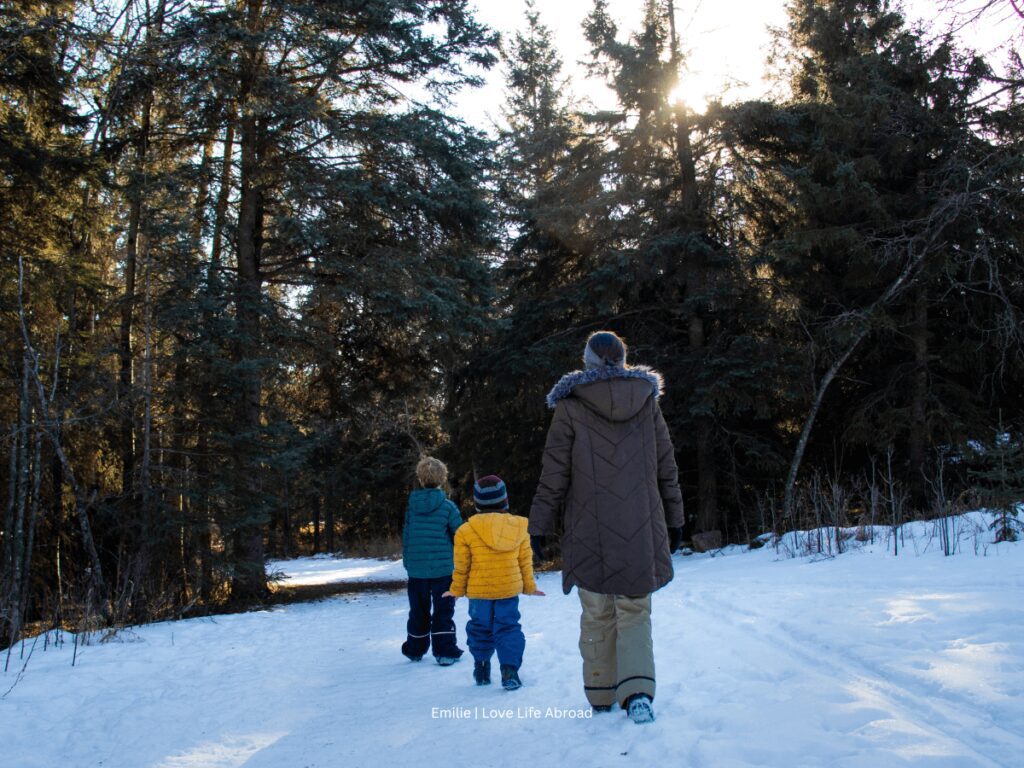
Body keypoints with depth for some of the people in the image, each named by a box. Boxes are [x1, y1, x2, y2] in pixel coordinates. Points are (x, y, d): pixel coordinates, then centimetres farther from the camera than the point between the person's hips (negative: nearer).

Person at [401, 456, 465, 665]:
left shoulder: (411, 504, 0)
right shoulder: (447, 506, -9)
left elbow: (406, 535, 6)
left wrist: (406, 561, 17)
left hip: (416, 568, 3)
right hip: (443, 567, -3)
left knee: (418, 611, 17)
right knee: (443, 610, 6)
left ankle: (415, 650, 28)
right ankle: (445, 652, 4)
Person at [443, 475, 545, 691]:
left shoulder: (466, 530, -10)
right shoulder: (519, 528, -3)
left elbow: (461, 566, -4)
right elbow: (525, 562, 4)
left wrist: (457, 590, 9)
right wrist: (529, 586, 16)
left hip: (478, 591, -1)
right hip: (510, 589, 1)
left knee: (479, 628, 14)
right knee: (508, 627, 8)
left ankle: (482, 671, 24)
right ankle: (510, 671, 0)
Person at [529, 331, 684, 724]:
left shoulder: (571, 407, -3)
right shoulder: (647, 402, 7)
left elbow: (554, 473, -4)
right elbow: (667, 468, 11)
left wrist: (540, 524, 2)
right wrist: (673, 521, 18)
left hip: (590, 530, -2)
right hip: (640, 529, 2)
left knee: (598, 614, 10)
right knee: (634, 611, 8)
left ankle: (601, 695, 18)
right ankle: (637, 690, -9)